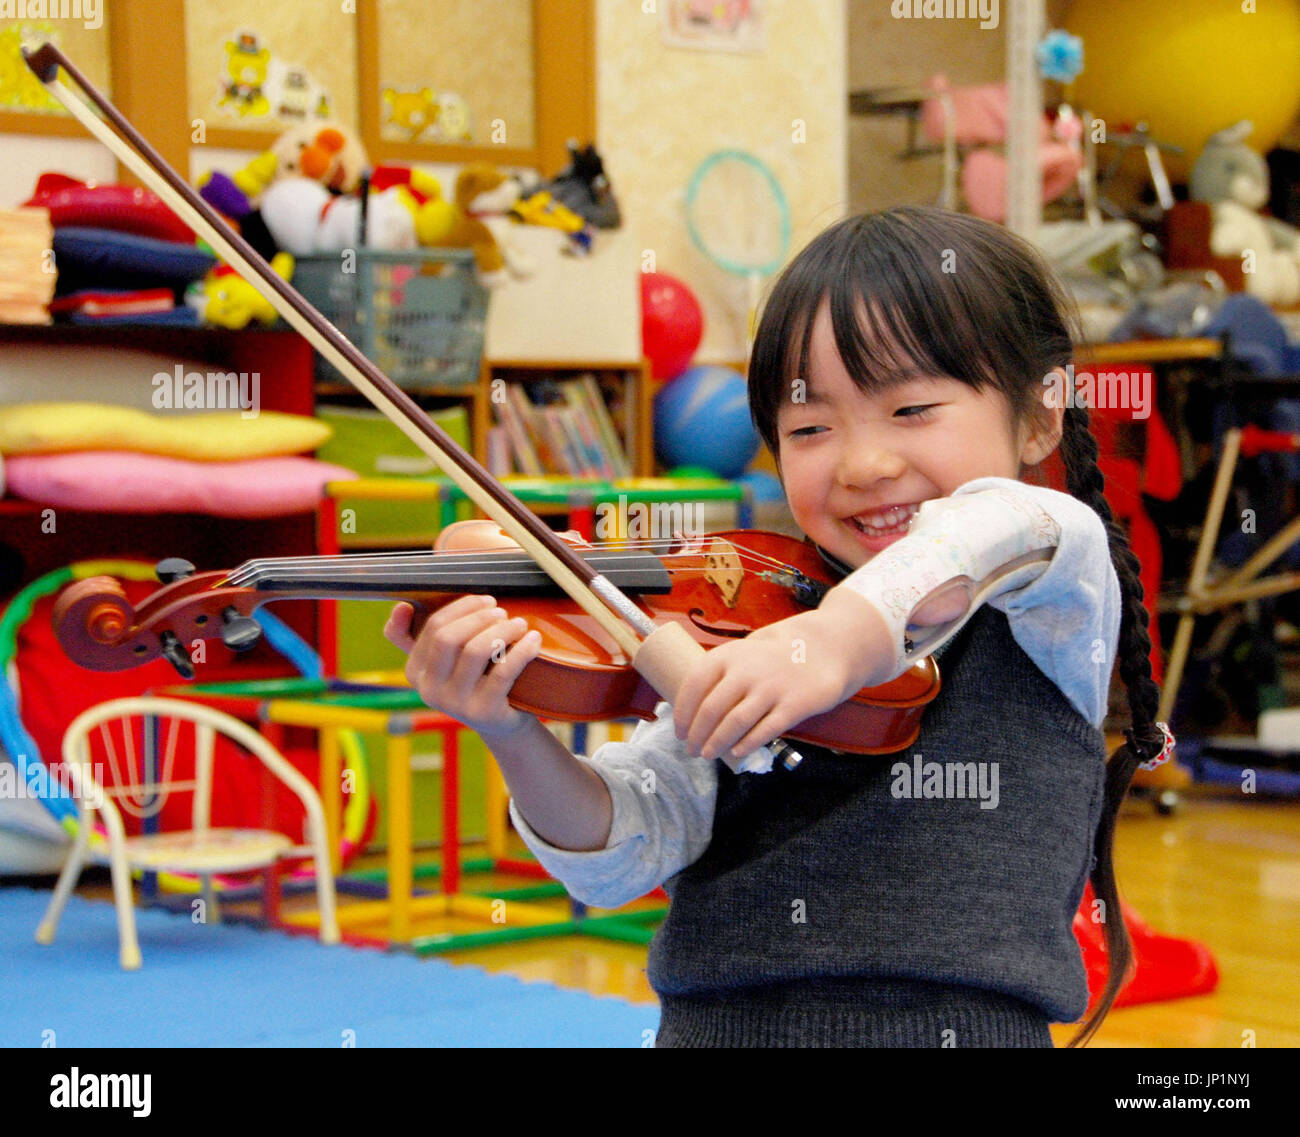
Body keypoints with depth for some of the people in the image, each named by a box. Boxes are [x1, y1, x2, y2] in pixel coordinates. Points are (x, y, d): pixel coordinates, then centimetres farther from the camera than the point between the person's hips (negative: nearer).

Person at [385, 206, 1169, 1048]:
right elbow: (618, 857, 2)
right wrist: (516, 741, -17)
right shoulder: (733, 635, 10)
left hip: (959, 1023, -3)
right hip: (714, 1021, 3)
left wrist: (852, 630, -38)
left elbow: (1024, 532, -20)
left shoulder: (1060, 609, 4)